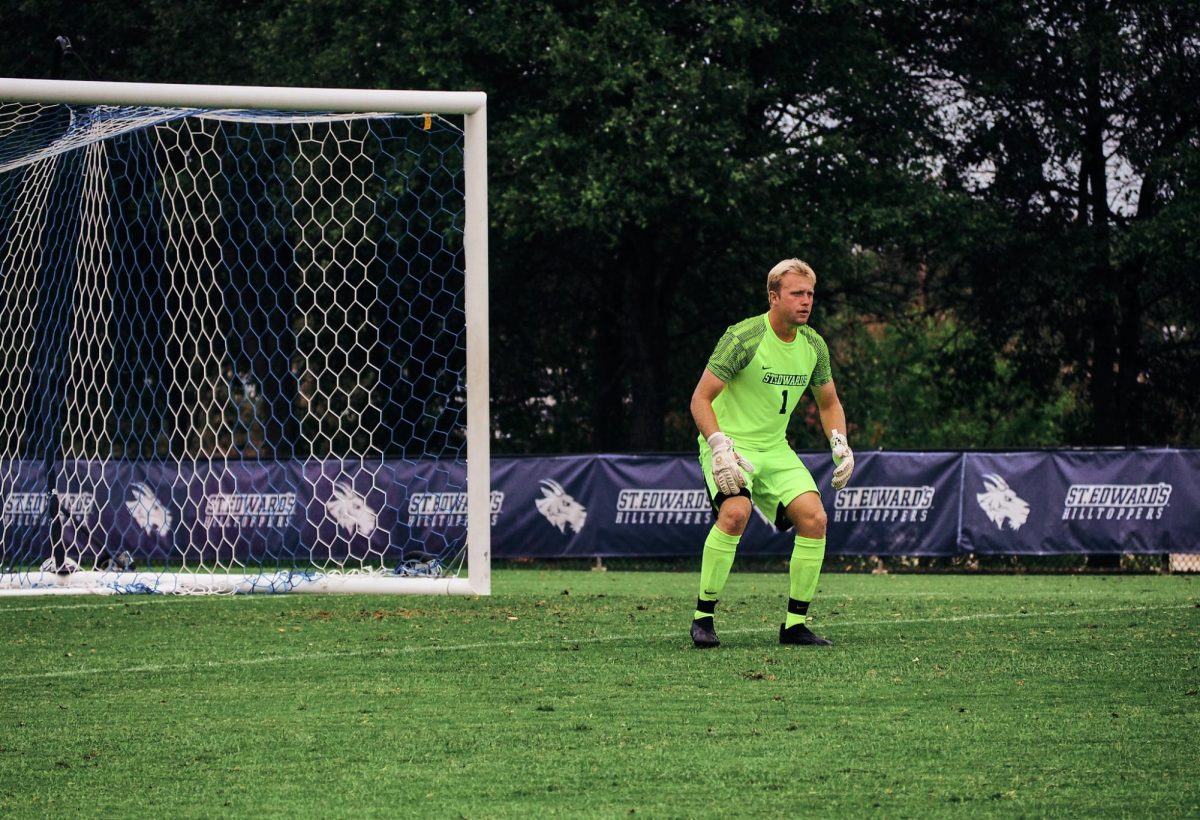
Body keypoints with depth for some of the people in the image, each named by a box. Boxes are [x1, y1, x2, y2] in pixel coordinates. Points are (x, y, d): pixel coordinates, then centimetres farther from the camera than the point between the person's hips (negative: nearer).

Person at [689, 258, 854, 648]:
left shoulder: (813, 345, 3)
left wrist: (840, 444, 2)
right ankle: (703, 617, -19)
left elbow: (829, 403, 19)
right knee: (736, 511, -31)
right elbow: (701, 399, -16)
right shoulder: (742, 338, -17)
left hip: (774, 448, 6)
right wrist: (720, 448, -28)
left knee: (814, 517, -12)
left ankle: (795, 624, -1)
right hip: (730, 443, -6)